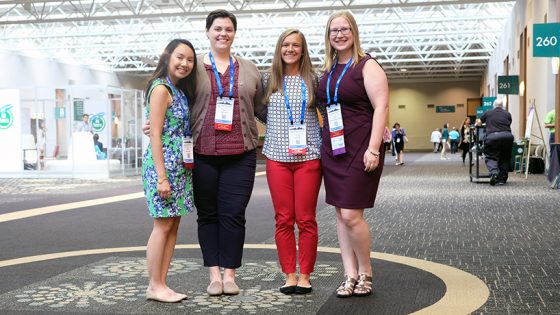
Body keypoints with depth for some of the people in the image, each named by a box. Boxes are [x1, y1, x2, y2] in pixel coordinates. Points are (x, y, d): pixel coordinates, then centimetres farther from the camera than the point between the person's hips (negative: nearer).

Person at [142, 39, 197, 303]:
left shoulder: (180, 91, 16)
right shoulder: (161, 88, -10)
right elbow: (155, 135, -15)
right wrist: (161, 177, -19)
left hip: (180, 167, 9)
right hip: (163, 164, -9)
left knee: (173, 225, 9)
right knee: (163, 225, -3)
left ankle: (161, 284, 15)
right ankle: (154, 286, 6)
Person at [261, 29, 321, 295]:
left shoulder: (313, 80, 5)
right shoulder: (268, 80, 7)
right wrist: (278, 129, 7)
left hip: (308, 157, -1)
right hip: (277, 158, 1)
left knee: (306, 220, 1)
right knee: (283, 220, 3)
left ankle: (305, 276, 11)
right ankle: (289, 275, 12)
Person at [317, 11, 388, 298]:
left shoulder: (367, 66, -5)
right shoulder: (328, 70, 14)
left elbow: (381, 107, -12)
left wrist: (373, 149, -19)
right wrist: (322, 144, 12)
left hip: (359, 151, -7)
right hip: (332, 151, 7)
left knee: (351, 215, -10)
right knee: (341, 214, 7)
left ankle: (365, 272, 12)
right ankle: (350, 275, 15)